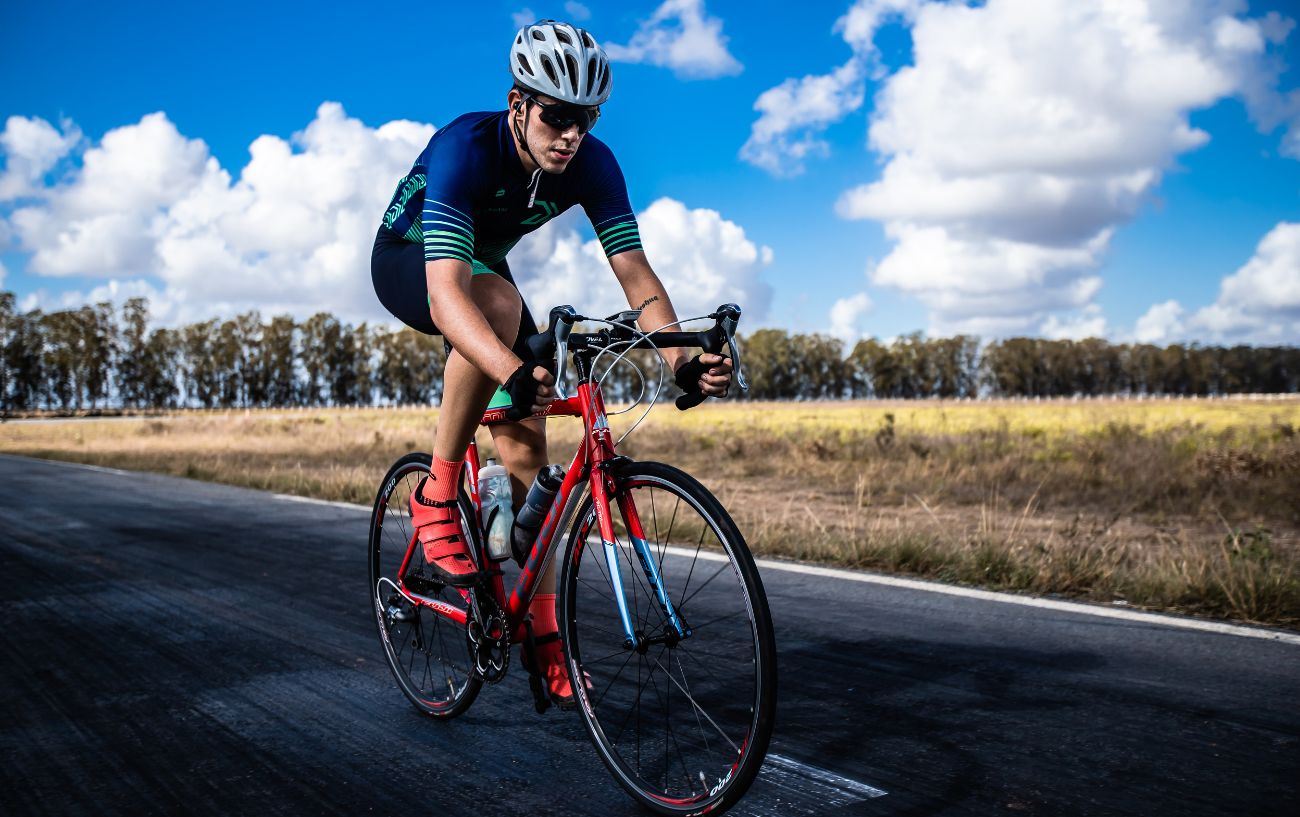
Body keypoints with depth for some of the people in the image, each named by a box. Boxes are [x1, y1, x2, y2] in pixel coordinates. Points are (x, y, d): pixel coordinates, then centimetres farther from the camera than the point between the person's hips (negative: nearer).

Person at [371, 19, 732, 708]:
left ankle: (543, 634, 4)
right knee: (499, 304, -40)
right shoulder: (465, 148, -36)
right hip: (407, 263, -4)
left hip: (484, 267, 5)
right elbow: (446, 292, -49)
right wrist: (517, 374, -65)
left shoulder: (591, 165, -22)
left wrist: (683, 361, -44)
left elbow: (636, 274, -26)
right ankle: (436, 496, -24)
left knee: (527, 453, -7)